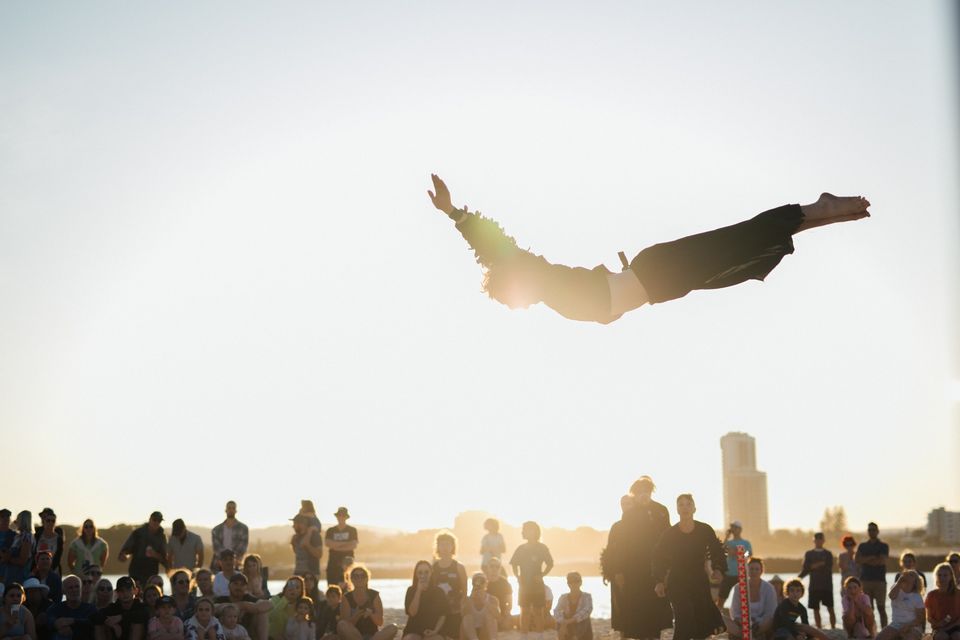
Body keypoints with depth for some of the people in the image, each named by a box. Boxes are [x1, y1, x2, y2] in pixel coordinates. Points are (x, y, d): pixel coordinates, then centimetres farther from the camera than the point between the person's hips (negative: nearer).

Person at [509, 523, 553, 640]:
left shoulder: (542, 548, -3)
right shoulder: (521, 548, 2)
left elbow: (550, 564, 2)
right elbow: (514, 564, 9)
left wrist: (541, 575, -11)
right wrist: (517, 576, -6)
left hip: (537, 584, -1)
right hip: (524, 584, 2)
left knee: (538, 611, 3)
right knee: (524, 611, 5)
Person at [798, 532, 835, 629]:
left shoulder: (828, 554, 7)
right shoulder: (809, 554, 10)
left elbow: (829, 568, -6)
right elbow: (805, 570, 4)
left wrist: (815, 567, -12)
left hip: (827, 585, -1)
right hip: (814, 586, 1)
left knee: (830, 608, -5)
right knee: (816, 609, 1)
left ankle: (833, 628, -1)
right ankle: (819, 629, 6)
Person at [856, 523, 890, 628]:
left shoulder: (883, 546, 5)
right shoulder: (862, 546, 15)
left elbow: (882, 561, -10)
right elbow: (858, 560, 0)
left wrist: (866, 560, -2)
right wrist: (872, 558, -10)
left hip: (879, 581, -3)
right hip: (865, 580, 3)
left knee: (881, 608, -5)